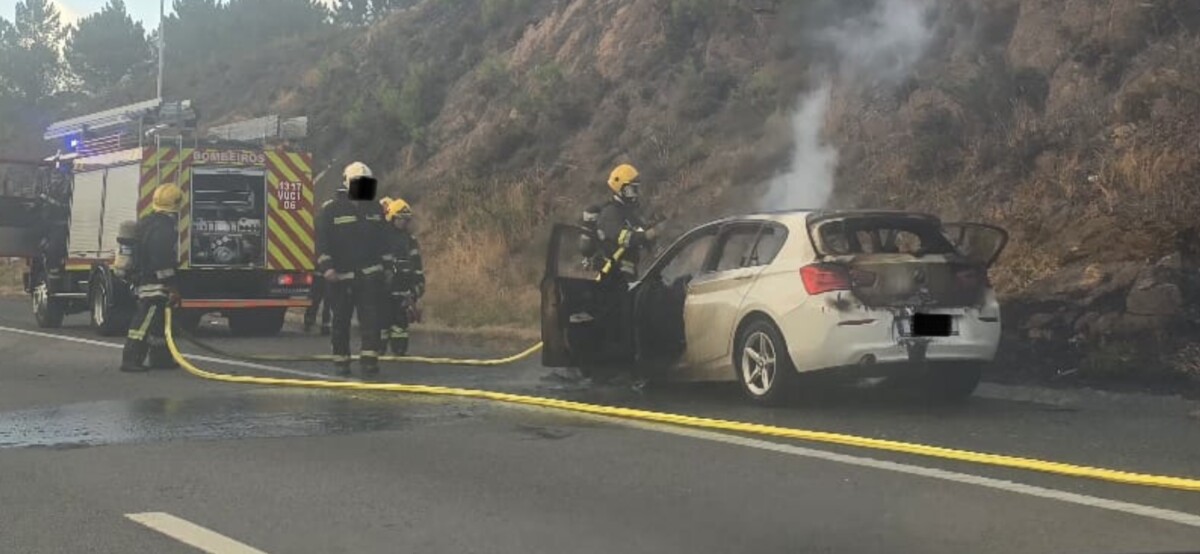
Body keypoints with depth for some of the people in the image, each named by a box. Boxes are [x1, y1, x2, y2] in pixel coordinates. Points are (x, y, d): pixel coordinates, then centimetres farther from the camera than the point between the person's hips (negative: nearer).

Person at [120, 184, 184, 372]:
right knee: (145, 321, -10)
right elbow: (163, 261, -22)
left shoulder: (147, 223, 16)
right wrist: (172, 286, -20)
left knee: (159, 320, 17)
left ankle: (161, 358, 24)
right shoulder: (164, 228, -17)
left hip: (144, 280, 10)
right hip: (155, 284, -10)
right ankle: (131, 359, -12)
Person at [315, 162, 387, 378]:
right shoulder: (331, 210, -3)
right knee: (341, 321, 5)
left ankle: (370, 360, -10)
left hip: (370, 275, 3)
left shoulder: (374, 209, 12)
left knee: (371, 319, -8)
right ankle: (341, 361, 14)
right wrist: (326, 267, -17)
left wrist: (383, 266, 20)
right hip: (340, 276, -3)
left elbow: (381, 240, 21)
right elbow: (320, 241, -7)